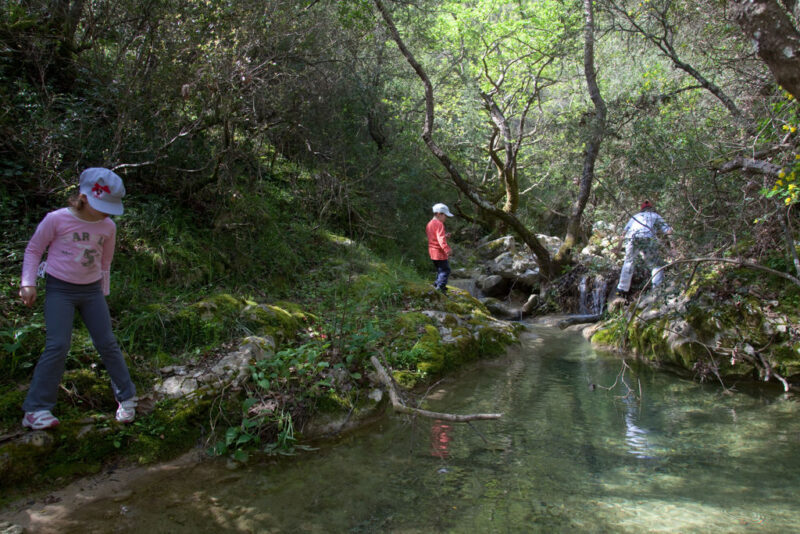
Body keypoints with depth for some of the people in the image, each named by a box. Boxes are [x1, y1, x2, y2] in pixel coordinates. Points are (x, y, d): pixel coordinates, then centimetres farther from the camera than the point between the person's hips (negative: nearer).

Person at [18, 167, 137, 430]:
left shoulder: (108, 227, 0)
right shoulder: (56, 219, -12)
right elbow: (33, 249, -1)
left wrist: (103, 293, 16)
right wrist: (28, 282, -9)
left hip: (91, 290, 3)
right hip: (60, 289, -3)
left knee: (107, 343, 4)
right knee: (57, 346, -12)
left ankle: (126, 397, 16)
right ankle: (36, 409, -1)